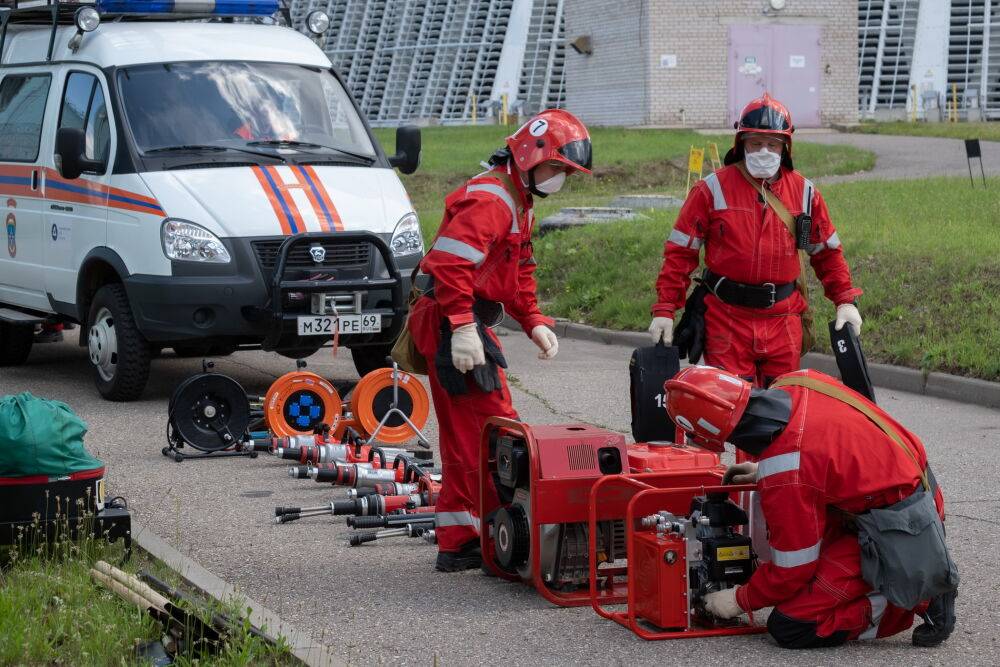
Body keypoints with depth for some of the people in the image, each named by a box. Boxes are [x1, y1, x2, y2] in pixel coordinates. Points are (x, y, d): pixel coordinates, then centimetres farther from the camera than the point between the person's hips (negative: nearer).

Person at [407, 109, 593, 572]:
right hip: (453, 325, -11)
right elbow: (450, 261, -28)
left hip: (464, 323, 11)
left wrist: (534, 322, 12)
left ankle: (457, 542, 20)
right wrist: (462, 326, -32)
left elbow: (518, 273, 27)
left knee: (464, 438, 14)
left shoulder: (517, 202, 20)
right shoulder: (491, 199, -16)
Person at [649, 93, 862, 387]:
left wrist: (846, 300, 7)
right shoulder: (712, 189, -2)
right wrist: (665, 310, -7)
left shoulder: (804, 191, 8)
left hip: (783, 318, 3)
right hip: (726, 316, -3)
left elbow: (827, 252, 17)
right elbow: (680, 252, -1)